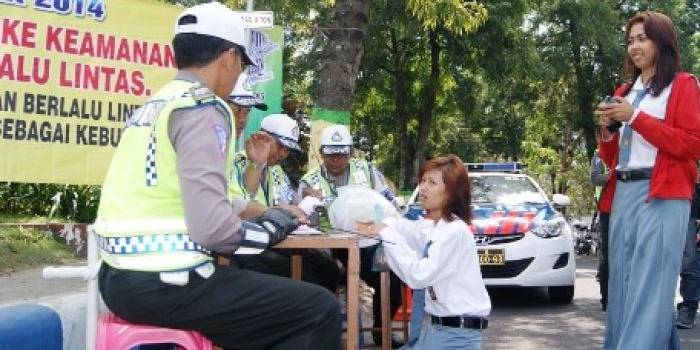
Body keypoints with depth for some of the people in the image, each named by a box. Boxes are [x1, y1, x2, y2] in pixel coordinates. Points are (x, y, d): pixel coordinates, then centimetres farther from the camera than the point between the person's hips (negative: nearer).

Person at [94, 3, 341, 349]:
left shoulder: (155, 105, 14)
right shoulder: (203, 108, -13)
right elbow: (211, 226, -23)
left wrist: (259, 210, 29)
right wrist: (271, 229, -5)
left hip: (120, 276, 10)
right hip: (164, 283, -10)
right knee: (321, 310, -5)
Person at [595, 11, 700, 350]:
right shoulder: (624, 92, 21)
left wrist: (636, 117, -12)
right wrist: (608, 129, 1)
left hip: (662, 195, -6)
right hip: (623, 194, 7)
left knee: (649, 287, -13)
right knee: (623, 285, 5)